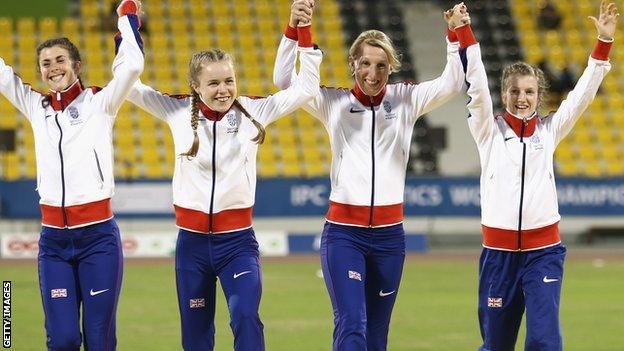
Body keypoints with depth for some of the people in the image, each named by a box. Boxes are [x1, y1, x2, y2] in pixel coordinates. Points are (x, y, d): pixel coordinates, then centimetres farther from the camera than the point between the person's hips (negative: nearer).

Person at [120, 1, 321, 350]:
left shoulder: (254, 111, -2)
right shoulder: (177, 111, 0)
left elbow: (306, 88, -4)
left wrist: (304, 34, -12)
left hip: (237, 240, -2)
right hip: (192, 241, 2)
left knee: (246, 317, -22)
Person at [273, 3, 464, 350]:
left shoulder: (406, 100, 5)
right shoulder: (334, 103, 1)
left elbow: (453, 83, -5)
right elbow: (284, 79, -7)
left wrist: (455, 35, -16)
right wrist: (294, 29, -18)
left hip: (389, 232, 2)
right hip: (343, 232, -2)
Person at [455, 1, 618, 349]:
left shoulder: (550, 129, 7)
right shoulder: (490, 131, 3)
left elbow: (583, 93, 1)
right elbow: (476, 85, -9)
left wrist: (604, 42, -8)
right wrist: (464, 33, -21)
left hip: (543, 250, 0)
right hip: (499, 250, 0)